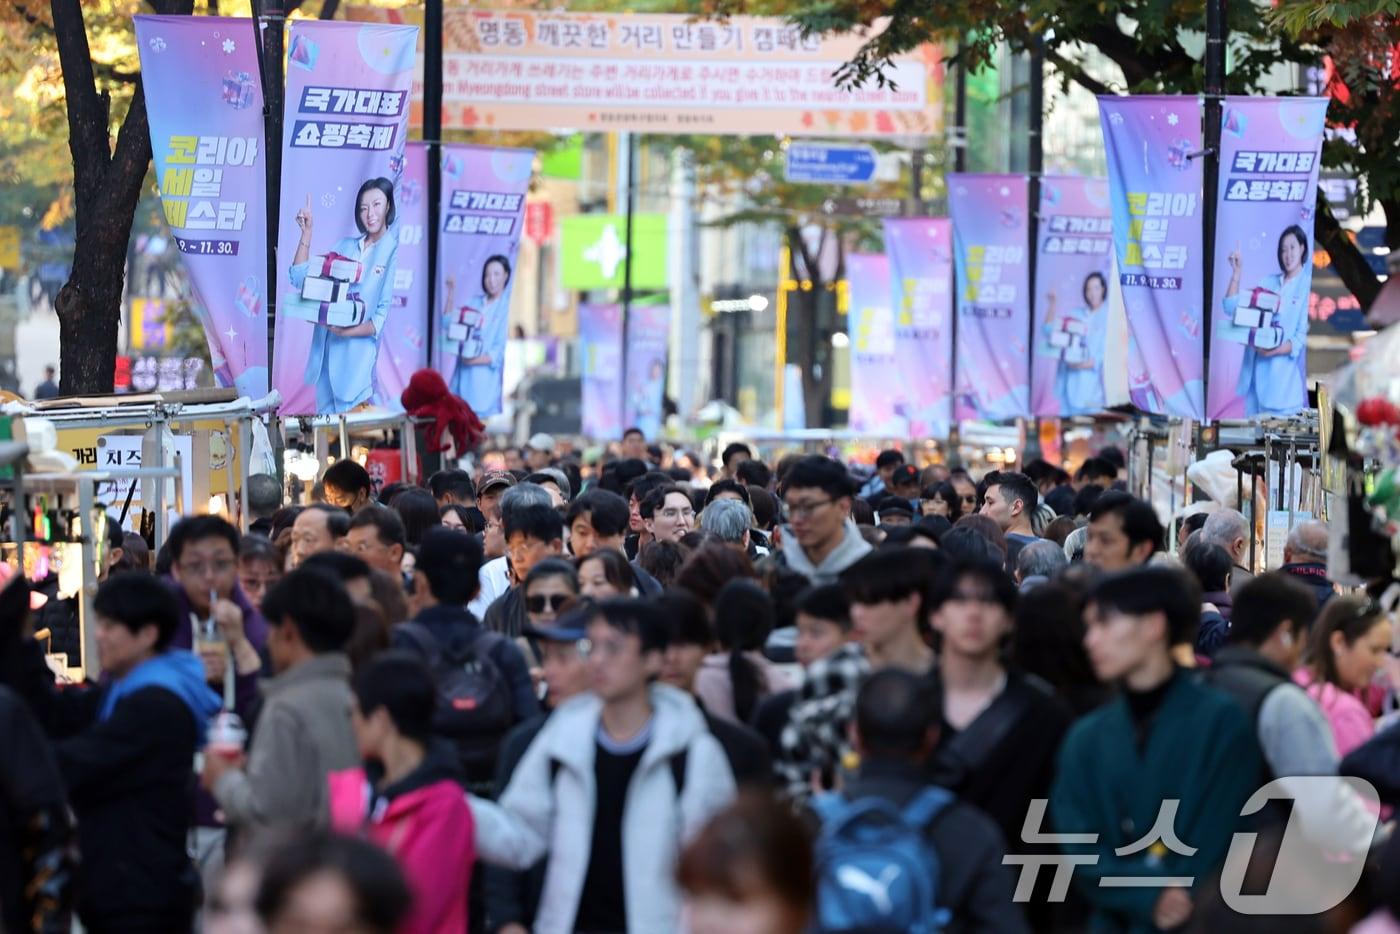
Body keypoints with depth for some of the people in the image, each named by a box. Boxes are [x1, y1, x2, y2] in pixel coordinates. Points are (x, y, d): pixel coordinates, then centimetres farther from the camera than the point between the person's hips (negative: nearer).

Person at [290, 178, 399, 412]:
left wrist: (348, 331, -21)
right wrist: (307, 232, 8)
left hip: (360, 356, -5)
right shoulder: (344, 247, 15)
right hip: (327, 355, 5)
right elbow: (299, 278, 15)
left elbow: (383, 318, -8)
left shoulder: (394, 252, -3)